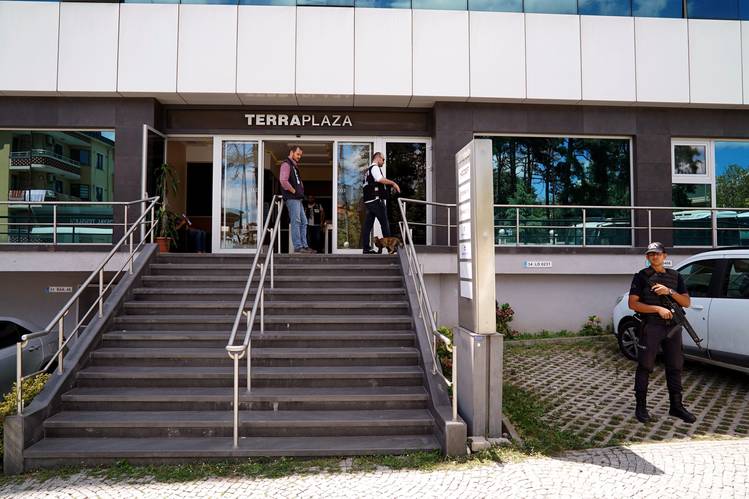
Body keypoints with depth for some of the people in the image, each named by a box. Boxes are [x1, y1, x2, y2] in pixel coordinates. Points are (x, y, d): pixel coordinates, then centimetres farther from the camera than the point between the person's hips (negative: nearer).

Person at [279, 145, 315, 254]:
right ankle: (298, 247, -9)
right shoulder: (286, 164, -7)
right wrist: (293, 191, -15)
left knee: (303, 222, 8)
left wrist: (301, 190, 14)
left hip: (298, 198, 10)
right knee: (295, 222, -10)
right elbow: (283, 181, -23)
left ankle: (304, 246, 11)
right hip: (292, 198, -10)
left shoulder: (294, 166, 23)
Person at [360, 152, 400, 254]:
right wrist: (393, 183, -12)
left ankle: (366, 248, 5)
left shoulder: (368, 170, 23)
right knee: (384, 223, -3)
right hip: (376, 200, -9)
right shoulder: (375, 168, -6)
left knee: (368, 224, 5)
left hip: (368, 200, 9)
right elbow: (381, 179, -23)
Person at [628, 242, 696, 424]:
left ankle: (676, 406, 23)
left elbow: (687, 302, 8)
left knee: (675, 367, 10)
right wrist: (658, 309, -15)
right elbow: (633, 304, -6)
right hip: (651, 327, -4)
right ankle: (641, 406, 8)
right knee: (645, 367, -1)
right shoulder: (642, 276, 0)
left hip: (673, 327, 5)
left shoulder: (675, 276, 13)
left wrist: (669, 292, -9)